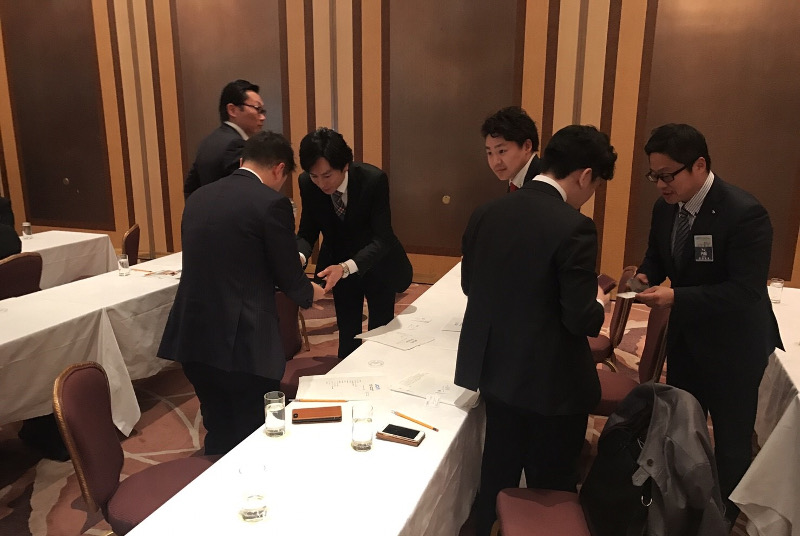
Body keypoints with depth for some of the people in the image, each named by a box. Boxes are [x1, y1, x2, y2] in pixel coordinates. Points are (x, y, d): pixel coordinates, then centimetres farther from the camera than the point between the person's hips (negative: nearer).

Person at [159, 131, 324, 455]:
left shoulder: (199, 197, 11)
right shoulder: (272, 203, -10)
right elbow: (289, 278, -5)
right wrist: (310, 293, 18)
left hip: (193, 338, 7)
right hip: (243, 342, -7)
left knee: (219, 436, 22)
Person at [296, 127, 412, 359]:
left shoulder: (374, 179, -29)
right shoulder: (307, 184, -18)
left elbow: (382, 239, -30)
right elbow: (307, 232, -9)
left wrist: (346, 267, -45)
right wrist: (300, 256, -32)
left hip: (377, 265, -2)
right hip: (338, 264, 3)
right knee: (347, 334, 13)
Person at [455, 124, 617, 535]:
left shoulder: (486, 213, -3)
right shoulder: (574, 228, -22)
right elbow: (582, 320, -21)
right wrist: (598, 302, 1)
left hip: (494, 370, 6)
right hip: (552, 382, -6)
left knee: (497, 475, 25)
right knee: (551, 489, 17)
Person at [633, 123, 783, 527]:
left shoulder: (744, 213, -25)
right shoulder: (665, 206, -4)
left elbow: (746, 290, -28)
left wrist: (676, 297, -34)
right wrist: (645, 276, -12)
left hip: (733, 346, -6)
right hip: (686, 336, 7)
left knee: (731, 441, 12)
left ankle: (723, 519, 36)